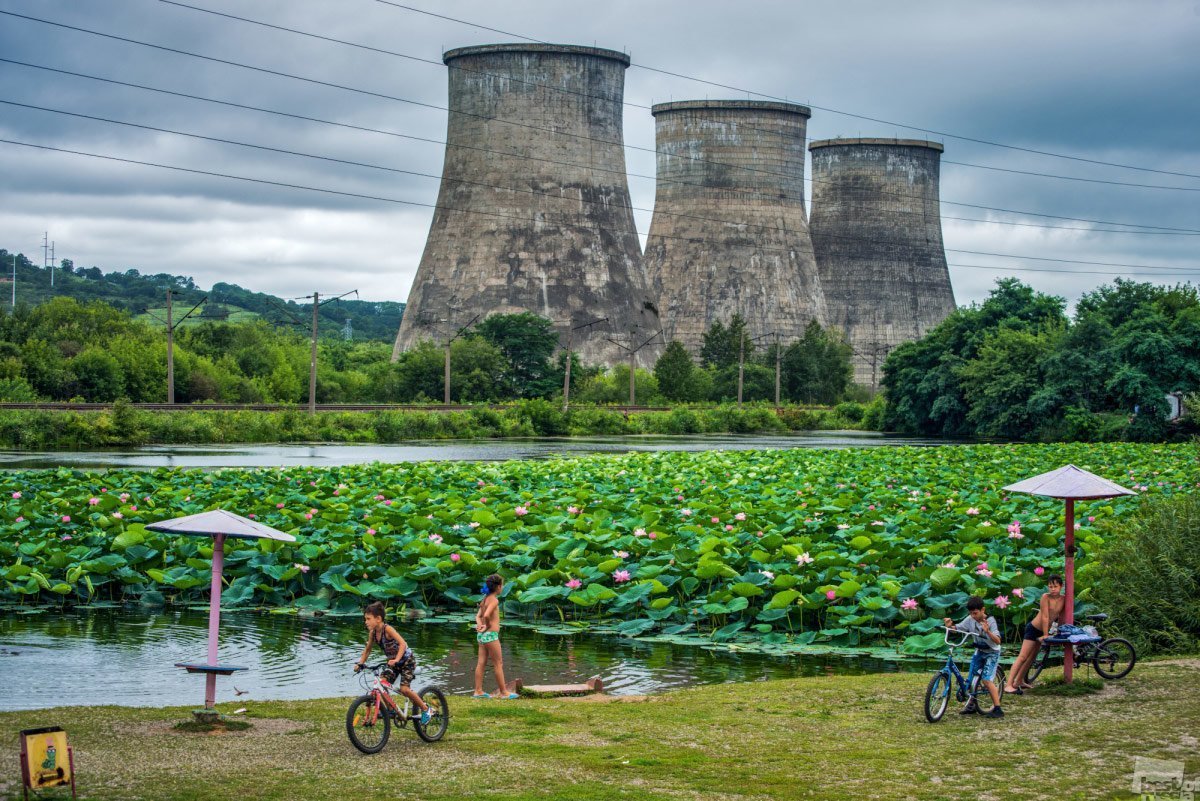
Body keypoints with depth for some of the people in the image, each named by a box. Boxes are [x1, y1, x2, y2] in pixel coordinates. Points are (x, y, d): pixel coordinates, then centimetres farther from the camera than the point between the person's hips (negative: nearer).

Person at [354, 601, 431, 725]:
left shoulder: (387, 629, -29)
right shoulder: (372, 633, -8)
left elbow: (403, 644, -40)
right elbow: (367, 650, 7)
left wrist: (396, 660, -51)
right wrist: (360, 663, -5)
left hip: (407, 660, -7)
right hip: (393, 662, 7)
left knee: (404, 689, -17)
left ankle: (425, 709, 1)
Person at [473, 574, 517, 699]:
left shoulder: (485, 599, 12)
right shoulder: (494, 600, -15)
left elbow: (478, 616, 9)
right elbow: (487, 615, -29)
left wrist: (480, 625, -9)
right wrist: (488, 626, -12)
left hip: (482, 635, 9)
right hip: (491, 635, -9)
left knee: (481, 663, 9)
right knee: (498, 664, 0)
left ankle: (478, 691, 11)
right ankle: (504, 692, 5)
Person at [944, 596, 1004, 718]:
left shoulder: (990, 621, -24)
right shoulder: (970, 619, -9)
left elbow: (997, 641, -32)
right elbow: (957, 628, -4)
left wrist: (987, 631, -48)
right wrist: (950, 625, -27)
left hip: (992, 652, -6)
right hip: (979, 651, 6)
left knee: (986, 680, -17)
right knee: (971, 678, 5)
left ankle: (997, 709, -12)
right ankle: (971, 705, 22)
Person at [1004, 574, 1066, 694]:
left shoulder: (1063, 599, 0)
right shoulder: (1046, 597, -19)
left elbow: (1061, 617, 8)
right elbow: (1045, 617, -20)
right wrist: (1045, 635, -20)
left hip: (1041, 632, 7)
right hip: (1033, 629, -7)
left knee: (1031, 657, 17)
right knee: (1023, 657, -14)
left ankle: (1019, 681, 31)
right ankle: (1008, 685, -20)